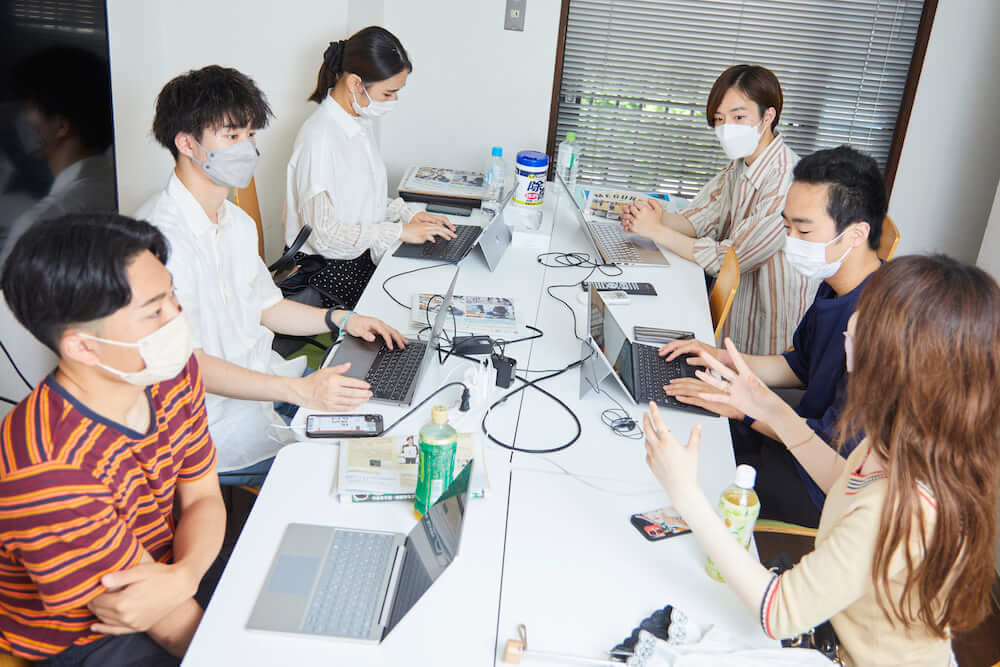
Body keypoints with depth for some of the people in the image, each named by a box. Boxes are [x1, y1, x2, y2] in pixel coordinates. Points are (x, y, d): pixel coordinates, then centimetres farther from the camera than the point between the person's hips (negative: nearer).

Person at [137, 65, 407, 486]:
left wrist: (341, 319, 6)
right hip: (218, 416, -9)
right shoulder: (162, 237, -22)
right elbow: (187, 365, -25)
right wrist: (300, 391, -33)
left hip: (264, 379, 9)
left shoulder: (237, 222, 9)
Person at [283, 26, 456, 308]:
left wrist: (410, 214, 2)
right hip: (327, 270, -8)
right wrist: (400, 231, -19)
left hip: (362, 254, 8)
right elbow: (324, 234, -22)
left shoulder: (362, 121, 8)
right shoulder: (319, 137, -22)